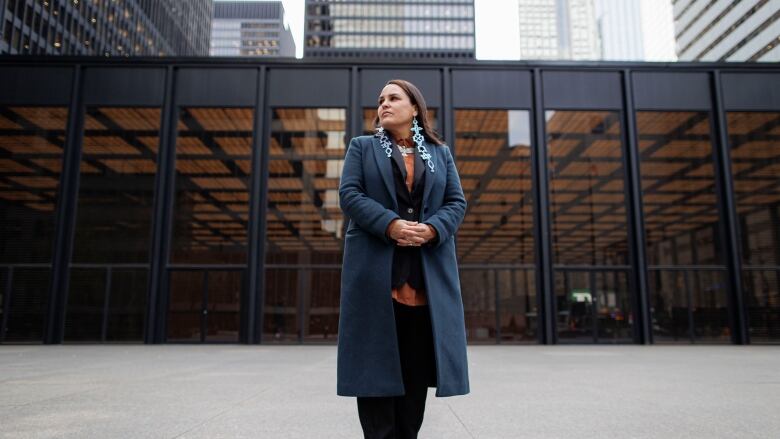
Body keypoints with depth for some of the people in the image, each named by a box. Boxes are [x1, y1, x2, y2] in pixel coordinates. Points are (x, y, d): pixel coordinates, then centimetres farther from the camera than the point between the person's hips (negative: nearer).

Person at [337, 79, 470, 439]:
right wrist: (390, 224, -16)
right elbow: (349, 194, 0)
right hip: (376, 270, -2)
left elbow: (457, 202, 10)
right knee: (376, 359, -1)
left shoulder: (441, 153, 19)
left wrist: (432, 229, -12)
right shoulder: (362, 147, 14)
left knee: (417, 361, 4)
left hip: (428, 272, 2)